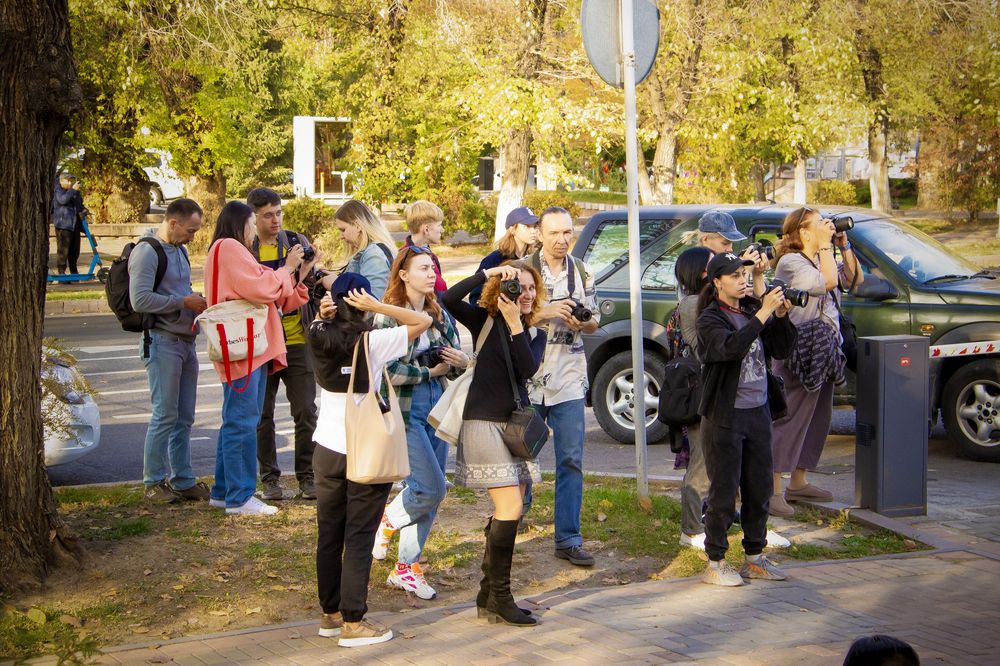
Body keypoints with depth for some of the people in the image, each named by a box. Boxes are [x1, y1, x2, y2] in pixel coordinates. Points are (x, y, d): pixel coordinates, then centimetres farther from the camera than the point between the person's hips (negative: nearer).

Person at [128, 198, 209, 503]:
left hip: (186, 341, 8)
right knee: (165, 415, -5)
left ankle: (182, 480, 16)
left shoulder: (179, 250, 16)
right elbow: (139, 300, -21)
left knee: (184, 418, 10)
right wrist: (184, 302, -17)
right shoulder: (147, 252, -12)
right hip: (162, 341, -8)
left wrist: (198, 301, 7)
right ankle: (153, 482, 5)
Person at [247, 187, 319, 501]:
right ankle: (269, 478, 17)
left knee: (306, 411, -1)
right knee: (262, 414, 6)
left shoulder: (298, 243, 6)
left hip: (297, 340, 0)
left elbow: (313, 285, 3)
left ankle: (307, 476, 10)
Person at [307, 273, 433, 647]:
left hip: (327, 449, 5)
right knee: (359, 538, 0)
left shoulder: (319, 338, -1)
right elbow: (423, 321, -11)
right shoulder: (372, 342, -14)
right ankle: (353, 623, 3)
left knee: (329, 534, 12)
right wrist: (378, 307, -16)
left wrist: (324, 312, 0)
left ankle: (331, 614, 22)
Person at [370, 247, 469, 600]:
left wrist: (462, 362, -6)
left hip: (437, 409, 7)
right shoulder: (388, 316, -9)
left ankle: (406, 567, 18)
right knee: (432, 488, -12)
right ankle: (387, 521, 18)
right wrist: (431, 372, -11)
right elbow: (388, 370, -17)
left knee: (429, 494, 7)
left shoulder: (440, 315, 11)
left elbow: (454, 359, 17)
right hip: (406, 412, -6)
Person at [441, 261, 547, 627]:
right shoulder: (485, 321, -1)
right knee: (509, 508, -13)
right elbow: (449, 299, -20)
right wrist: (489, 272, -19)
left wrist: (515, 324, -17)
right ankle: (499, 599, -7)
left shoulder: (535, 334, 10)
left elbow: (528, 369, -11)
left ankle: (488, 596, 17)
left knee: (507, 512, 7)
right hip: (485, 422, -6)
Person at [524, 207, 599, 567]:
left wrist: (582, 322, -8)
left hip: (569, 378, 2)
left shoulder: (582, 273, 9)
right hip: (528, 375, -2)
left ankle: (568, 539, 5)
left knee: (571, 460, 0)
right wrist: (546, 311, -18)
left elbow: (594, 322, 15)